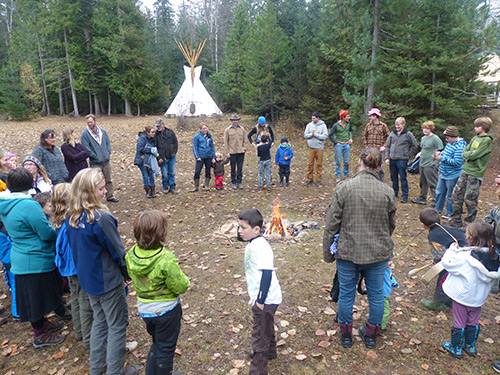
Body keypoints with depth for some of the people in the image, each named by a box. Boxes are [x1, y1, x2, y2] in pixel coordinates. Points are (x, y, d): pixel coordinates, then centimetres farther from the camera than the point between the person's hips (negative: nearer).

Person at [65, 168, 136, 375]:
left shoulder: (71, 217, -3)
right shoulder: (101, 218, -28)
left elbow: (75, 247, 8)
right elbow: (117, 250, -19)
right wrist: (127, 272, -2)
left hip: (87, 278, 8)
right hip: (108, 280, -8)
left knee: (100, 321, 25)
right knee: (117, 326, 10)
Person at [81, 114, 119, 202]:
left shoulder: (102, 131, 6)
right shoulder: (85, 134, -8)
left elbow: (108, 143, 11)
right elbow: (87, 149, -11)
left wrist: (108, 154, -2)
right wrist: (96, 157, -13)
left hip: (106, 161, 5)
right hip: (95, 163, -5)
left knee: (108, 180, 15)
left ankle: (110, 196, 28)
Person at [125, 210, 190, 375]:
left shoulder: (131, 255, -14)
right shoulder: (166, 260, -33)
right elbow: (181, 287, -23)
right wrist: (184, 280, -3)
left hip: (143, 308, 6)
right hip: (166, 310, -6)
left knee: (157, 342, 30)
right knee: (166, 348, 18)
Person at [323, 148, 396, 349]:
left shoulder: (343, 187, -14)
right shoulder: (387, 192, -8)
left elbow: (332, 225, -10)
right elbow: (391, 225, 6)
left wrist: (327, 252, 1)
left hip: (348, 252, -1)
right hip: (378, 253, 2)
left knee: (346, 294, 16)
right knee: (376, 294, 20)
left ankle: (346, 335, 34)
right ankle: (371, 334, 39)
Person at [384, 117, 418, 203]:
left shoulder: (408, 134, -3)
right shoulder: (392, 134, 8)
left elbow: (415, 145, 4)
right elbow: (387, 146, 12)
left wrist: (408, 155, 0)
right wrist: (387, 157, 4)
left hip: (402, 160, -4)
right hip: (392, 160, 4)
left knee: (403, 178, -2)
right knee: (394, 178, 14)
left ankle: (405, 195, 6)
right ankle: (394, 193, 27)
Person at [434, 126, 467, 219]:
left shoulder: (460, 147, -21)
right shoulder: (450, 143, 7)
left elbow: (457, 162, -26)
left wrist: (442, 158, -23)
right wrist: (441, 153, 4)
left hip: (452, 175, -9)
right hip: (443, 173, 9)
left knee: (450, 195, 6)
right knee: (439, 192, 17)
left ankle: (449, 213, 21)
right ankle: (437, 210, 30)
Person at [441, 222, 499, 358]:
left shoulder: (465, 257, -30)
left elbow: (447, 263, -22)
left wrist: (452, 250, -6)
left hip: (462, 296, -5)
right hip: (479, 297, 5)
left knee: (459, 322, 12)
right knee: (473, 322, 23)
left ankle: (456, 348, 29)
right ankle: (471, 346, 41)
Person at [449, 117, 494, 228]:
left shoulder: (487, 140, -10)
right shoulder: (475, 138, 14)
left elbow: (474, 155, -19)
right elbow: (464, 152, 11)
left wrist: (468, 154, -2)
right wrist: (469, 154, -8)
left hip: (475, 174, -7)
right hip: (465, 171, 7)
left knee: (470, 199, -1)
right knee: (456, 195, 8)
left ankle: (469, 223, 15)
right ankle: (456, 220, 20)